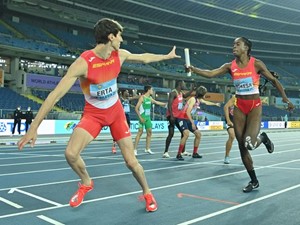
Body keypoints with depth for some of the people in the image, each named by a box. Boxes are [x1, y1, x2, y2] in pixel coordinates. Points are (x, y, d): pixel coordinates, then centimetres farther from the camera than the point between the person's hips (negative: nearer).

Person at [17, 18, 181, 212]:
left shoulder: (120, 55, -11)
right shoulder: (83, 63, -27)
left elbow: (144, 57, 11)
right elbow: (56, 94, -29)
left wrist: (166, 56, 22)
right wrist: (34, 128, -31)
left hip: (116, 112, 3)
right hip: (93, 114, -3)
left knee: (131, 161, -2)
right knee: (71, 154, -23)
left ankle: (147, 193, 25)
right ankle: (87, 183, 10)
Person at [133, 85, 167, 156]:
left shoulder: (150, 98, 12)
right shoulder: (142, 97, -10)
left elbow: (157, 102, 28)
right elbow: (136, 108, -15)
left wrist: (166, 104, 30)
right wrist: (140, 117, -21)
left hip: (148, 117, 8)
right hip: (143, 117, -8)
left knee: (149, 132, 7)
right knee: (140, 132, -12)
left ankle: (147, 149, 16)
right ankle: (135, 149, -9)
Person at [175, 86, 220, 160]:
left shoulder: (199, 100, 7)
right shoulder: (193, 99, -20)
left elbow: (206, 102, 30)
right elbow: (188, 112, -27)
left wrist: (215, 104, 42)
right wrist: (192, 123, -28)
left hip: (188, 119, 10)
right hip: (182, 118, -10)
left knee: (198, 134, 10)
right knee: (186, 134, -29)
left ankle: (195, 153, 22)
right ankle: (179, 154, -22)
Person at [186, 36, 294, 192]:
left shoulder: (256, 64, -7)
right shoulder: (231, 66, 0)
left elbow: (273, 80, 3)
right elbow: (210, 73, -12)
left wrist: (285, 98, -1)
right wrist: (193, 69, -27)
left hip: (254, 106, -4)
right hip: (239, 107, 4)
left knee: (249, 143, -23)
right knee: (242, 147, 6)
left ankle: (263, 138, 15)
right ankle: (254, 181, 23)